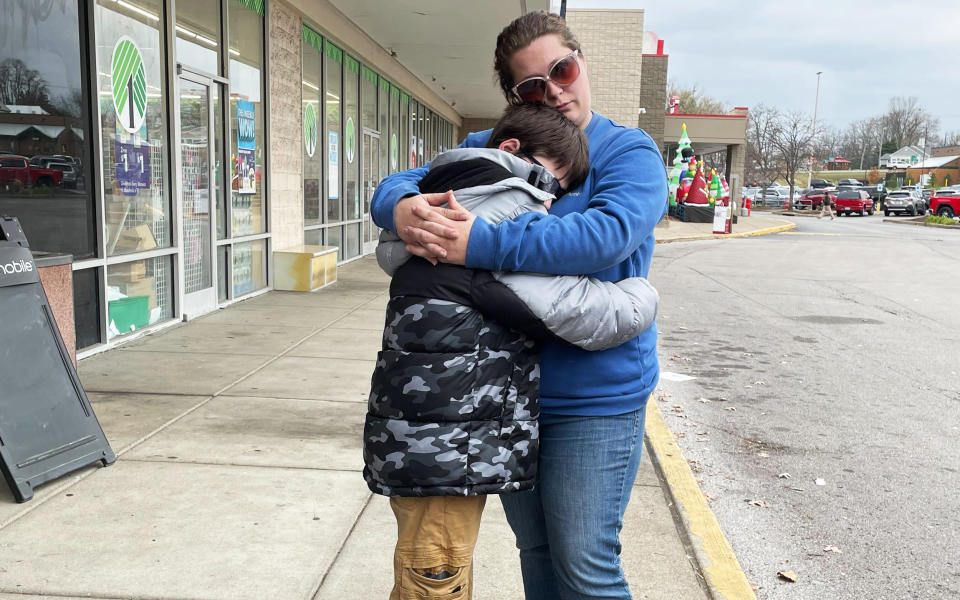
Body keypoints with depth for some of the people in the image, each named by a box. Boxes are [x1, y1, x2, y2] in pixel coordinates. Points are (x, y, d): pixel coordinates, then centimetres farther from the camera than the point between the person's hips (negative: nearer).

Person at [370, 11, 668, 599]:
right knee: (534, 550, 21)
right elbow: (398, 183, 5)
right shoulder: (488, 149, 8)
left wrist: (482, 243, -33)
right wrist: (402, 206, -21)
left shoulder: (628, 152, -7)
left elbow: (606, 233, -27)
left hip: (594, 400, -5)